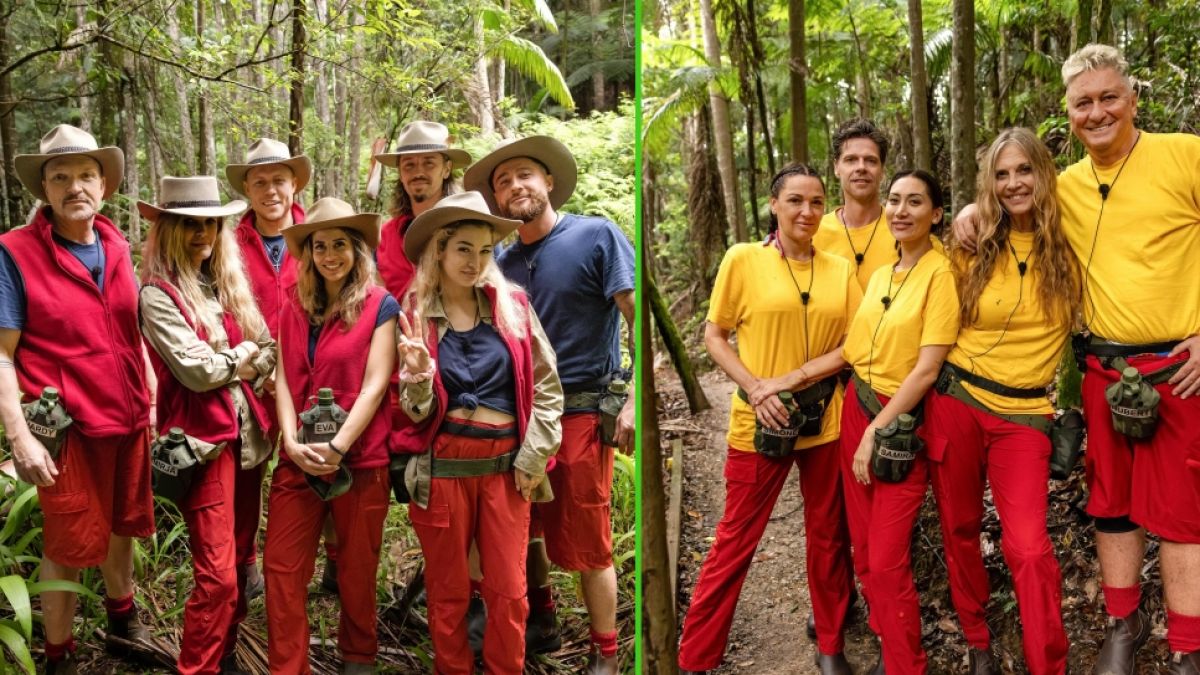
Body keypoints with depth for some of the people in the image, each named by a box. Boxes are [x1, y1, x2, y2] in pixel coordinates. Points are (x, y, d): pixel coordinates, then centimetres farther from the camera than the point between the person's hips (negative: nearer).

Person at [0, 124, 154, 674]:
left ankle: (123, 623, 44)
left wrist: (152, 401, 9)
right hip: (67, 426, -5)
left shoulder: (117, 248, 5)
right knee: (70, 544, 7)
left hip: (128, 419, 5)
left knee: (122, 525, 21)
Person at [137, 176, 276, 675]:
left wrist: (226, 368, -10)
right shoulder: (159, 295, -10)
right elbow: (197, 370, -17)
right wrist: (243, 353, -1)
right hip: (204, 438, -7)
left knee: (239, 558, 13)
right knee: (217, 572, -6)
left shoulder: (228, 285, 11)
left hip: (247, 433, 7)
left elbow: (268, 354, 8)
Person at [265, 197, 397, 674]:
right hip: (298, 459, 4)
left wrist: (338, 445, -19)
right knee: (281, 566, 1)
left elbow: (374, 385, -11)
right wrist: (292, 442, -11)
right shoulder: (294, 307, 8)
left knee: (357, 570, 11)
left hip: (361, 459, -3)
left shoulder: (380, 306, -5)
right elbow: (283, 379, 3)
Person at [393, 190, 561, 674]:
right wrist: (418, 379, -21)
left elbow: (547, 385, 3)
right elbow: (417, 412, 1)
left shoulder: (512, 304, 1)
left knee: (508, 591, 6)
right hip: (443, 465, 0)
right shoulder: (416, 316, 0)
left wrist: (534, 454, -3)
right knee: (447, 590, 11)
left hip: (506, 464, 1)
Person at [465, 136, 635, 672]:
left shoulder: (597, 236, -7)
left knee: (584, 543, 0)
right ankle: (540, 620, 38)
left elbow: (639, 317, -12)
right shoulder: (502, 262, 10)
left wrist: (635, 400, -18)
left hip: (580, 411, -6)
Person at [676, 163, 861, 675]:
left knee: (827, 536, 13)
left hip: (825, 421, 3)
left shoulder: (840, 269, 5)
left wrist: (795, 378, -13)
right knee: (735, 541, 4)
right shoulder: (743, 259, -4)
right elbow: (714, 336, -2)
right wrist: (756, 389, -16)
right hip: (760, 423, -3)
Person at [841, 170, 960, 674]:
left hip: (904, 421, -7)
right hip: (858, 408, 7)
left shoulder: (940, 274, -13)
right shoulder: (879, 275, 10)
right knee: (863, 549, 11)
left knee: (887, 561, -6)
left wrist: (877, 430, -15)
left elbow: (927, 369, -17)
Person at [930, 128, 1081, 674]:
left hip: (1024, 414, -2)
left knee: (1029, 547, -12)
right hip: (955, 403, 2)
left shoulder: (1071, 247, -1)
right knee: (959, 529, 12)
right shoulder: (973, 250, 3)